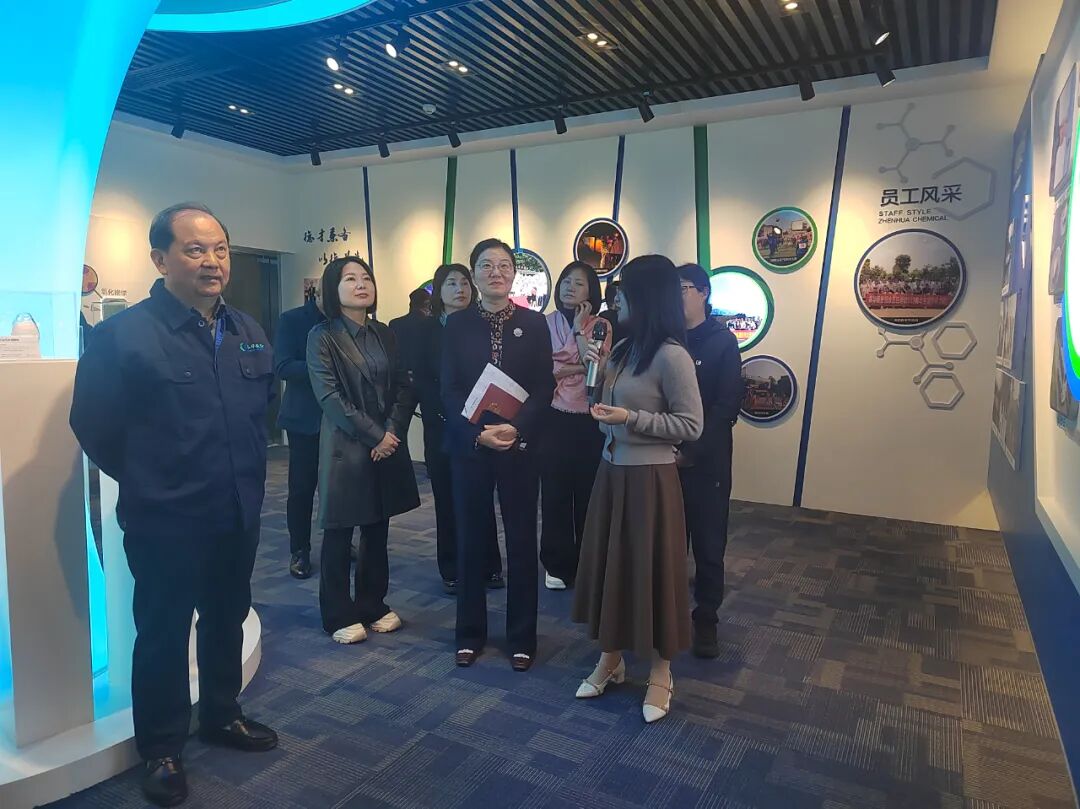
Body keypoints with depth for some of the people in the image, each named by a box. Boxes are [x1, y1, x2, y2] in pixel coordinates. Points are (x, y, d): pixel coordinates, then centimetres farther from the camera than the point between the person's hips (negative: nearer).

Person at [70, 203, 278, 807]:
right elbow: (94, 426, -9)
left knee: (227, 621, 21)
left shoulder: (248, 332, 6)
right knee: (163, 634, 11)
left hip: (239, 515, 6)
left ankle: (222, 714, 42)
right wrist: (148, 481, 1)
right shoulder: (123, 334, -14)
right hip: (165, 522, -6)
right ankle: (162, 749, 30)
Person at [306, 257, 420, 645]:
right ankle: (339, 616, 19)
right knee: (338, 533, 5)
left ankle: (373, 606, 27)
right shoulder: (322, 336, -5)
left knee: (377, 531, 13)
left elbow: (404, 388, 5)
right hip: (345, 447, -5)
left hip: (388, 446, 5)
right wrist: (373, 435, -15)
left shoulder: (384, 334, 11)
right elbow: (329, 396, -13)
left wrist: (392, 432, -10)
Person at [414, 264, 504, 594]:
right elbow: (421, 380, 0)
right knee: (447, 498, 5)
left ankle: (489, 566, 16)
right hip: (441, 427, 0)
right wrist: (445, 413, -13)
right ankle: (451, 570, 14)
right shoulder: (427, 330, 5)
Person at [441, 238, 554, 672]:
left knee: (521, 540, 7)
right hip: (468, 446, 1)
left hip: (520, 446, 0)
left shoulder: (534, 323, 2)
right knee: (470, 540, 9)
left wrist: (515, 428, -17)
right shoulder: (457, 324, 3)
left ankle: (522, 636, 22)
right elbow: (448, 390, -2)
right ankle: (470, 632, 25)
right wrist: (478, 433, -16)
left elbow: (544, 388, -2)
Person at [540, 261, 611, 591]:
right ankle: (557, 564, 19)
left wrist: (579, 328, -11)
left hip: (589, 421, 0)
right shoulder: (545, 323, 4)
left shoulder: (601, 326, 3)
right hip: (554, 419, 0)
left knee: (588, 492, 7)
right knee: (554, 492, 4)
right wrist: (579, 368, -12)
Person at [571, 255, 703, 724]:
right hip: (611, 472, 8)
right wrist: (600, 370, 5)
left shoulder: (670, 355, -17)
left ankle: (661, 672, 25)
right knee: (608, 563, 16)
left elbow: (691, 426, -16)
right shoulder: (625, 348, 7)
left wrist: (631, 418, -22)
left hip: (648, 478, -8)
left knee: (652, 568, 5)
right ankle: (610, 659, 34)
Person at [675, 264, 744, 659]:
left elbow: (727, 406, -8)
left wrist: (691, 451, -15)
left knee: (708, 543, 7)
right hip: (664, 458, 2)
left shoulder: (723, 342, -2)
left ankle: (706, 619, 22)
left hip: (706, 462, -2)